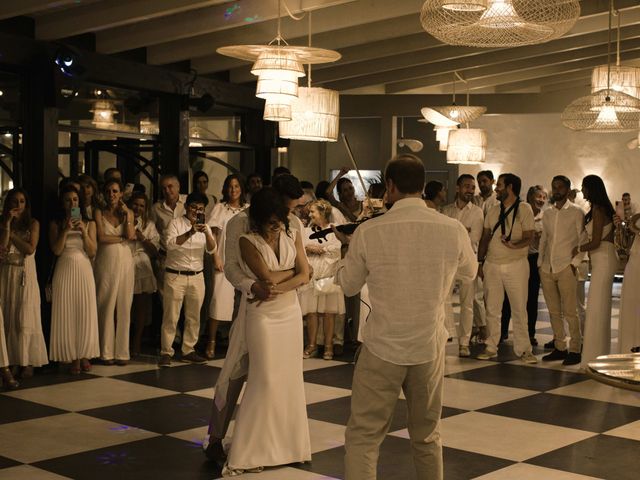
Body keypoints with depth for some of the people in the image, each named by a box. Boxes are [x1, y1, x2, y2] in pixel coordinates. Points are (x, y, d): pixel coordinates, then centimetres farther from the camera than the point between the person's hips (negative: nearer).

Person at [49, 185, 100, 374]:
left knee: (85, 312, -2)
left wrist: (84, 231, -11)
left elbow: (92, 252, 1)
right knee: (66, 314, -3)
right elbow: (56, 250, -4)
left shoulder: (89, 223, 9)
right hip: (64, 270, -1)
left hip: (84, 269, 1)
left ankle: (84, 355, 5)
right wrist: (66, 230, -12)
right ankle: (73, 357, 1)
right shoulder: (56, 224, 7)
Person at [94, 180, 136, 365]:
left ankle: (122, 351, 7)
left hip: (124, 262, 2)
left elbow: (131, 235, -4)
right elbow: (101, 238, -8)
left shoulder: (128, 213, 10)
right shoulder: (99, 213, 4)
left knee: (124, 306, 1)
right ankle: (106, 352, 5)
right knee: (106, 307, -2)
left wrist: (127, 215, -6)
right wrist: (123, 238, -4)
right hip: (105, 262, -2)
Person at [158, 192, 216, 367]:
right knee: (171, 317, -3)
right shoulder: (175, 223, -2)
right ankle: (166, 353, 3)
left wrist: (206, 233, -20)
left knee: (193, 317, 9)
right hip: (175, 275, -4)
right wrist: (190, 233, -30)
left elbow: (212, 250, -2)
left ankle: (188, 351, 19)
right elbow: (170, 244, -19)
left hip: (197, 277, 5)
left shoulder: (205, 227, 11)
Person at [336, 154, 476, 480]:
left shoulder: (368, 232, -12)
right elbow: (469, 273, 13)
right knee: (427, 437, 20)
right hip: (429, 348, 3)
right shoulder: (453, 230, -7)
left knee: (362, 438, 6)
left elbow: (348, 285, 4)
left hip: (381, 349, -2)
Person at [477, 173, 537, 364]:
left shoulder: (524, 209, -3)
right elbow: (485, 237, 14)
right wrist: (480, 261, 9)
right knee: (492, 309, 7)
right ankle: (491, 347, 15)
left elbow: (529, 237, -9)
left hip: (516, 264, -4)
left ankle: (524, 349, 6)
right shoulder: (493, 210, 12)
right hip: (492, 265, 4)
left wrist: (514, 245, -28)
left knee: (519, 309, -1)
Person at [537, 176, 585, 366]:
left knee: (570, 312, -5)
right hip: (547, 269, 5)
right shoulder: (548, 214, 16)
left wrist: (575, 262, -10)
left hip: (566, 268, -5)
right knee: (554, 312, 8)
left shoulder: (576, 212, 0)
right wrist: (540, 262, 12)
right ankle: (559, 348, 15)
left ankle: (575, 350, 1)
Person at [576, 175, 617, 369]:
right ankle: (601, 354, 19)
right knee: (601, 309, 13)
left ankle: (594, 358, -3)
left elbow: (595, 242, -17)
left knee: (596, 309, -6)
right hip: (604, 260, 10)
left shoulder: (597, 209, -14)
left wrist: (579, 249, -2)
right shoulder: (603, 208, 14)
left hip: (603, 261, -10)